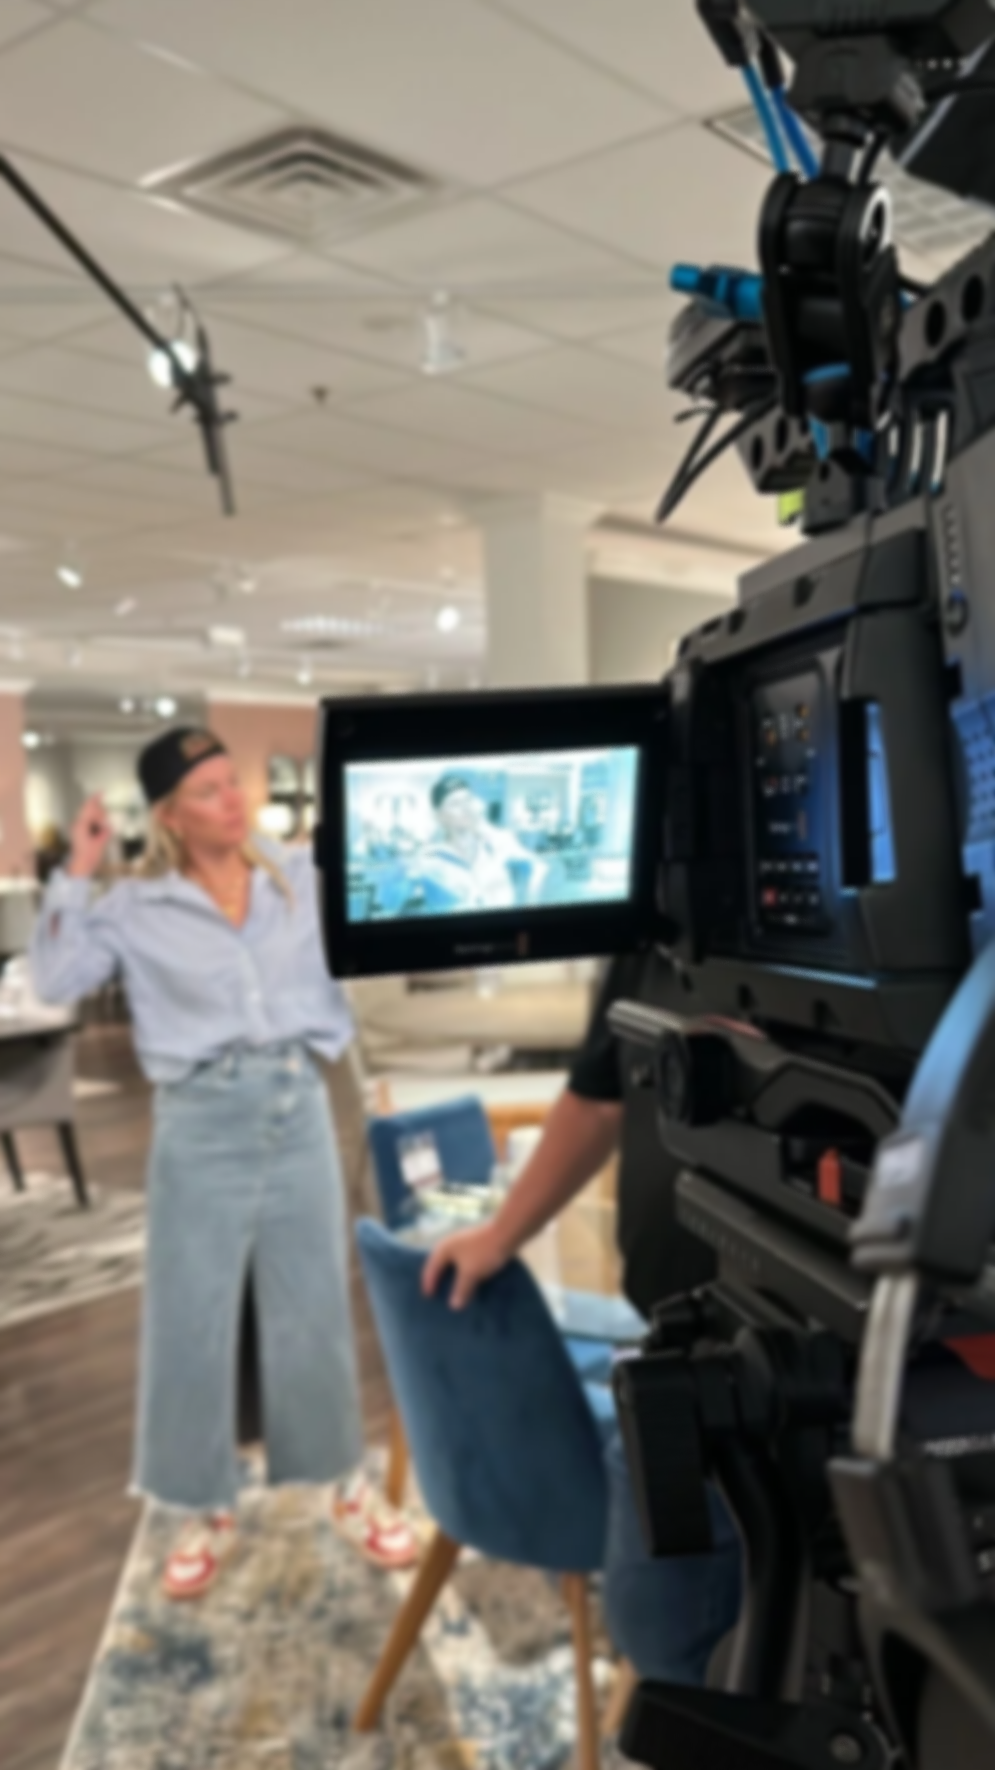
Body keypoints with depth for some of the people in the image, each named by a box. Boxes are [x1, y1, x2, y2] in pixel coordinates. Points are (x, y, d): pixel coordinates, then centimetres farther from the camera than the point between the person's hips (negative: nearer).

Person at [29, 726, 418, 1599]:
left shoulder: (303, 878, 5)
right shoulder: (136, 908, -1)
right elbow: (55, 981, -9)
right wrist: (76, 874, -11)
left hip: (299, 1108, 2)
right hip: (202, 1123, -1)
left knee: (315, 1306, 12)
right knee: (191, 1319, 7)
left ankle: (347, 1488, 31)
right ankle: (210, 1511, 26)